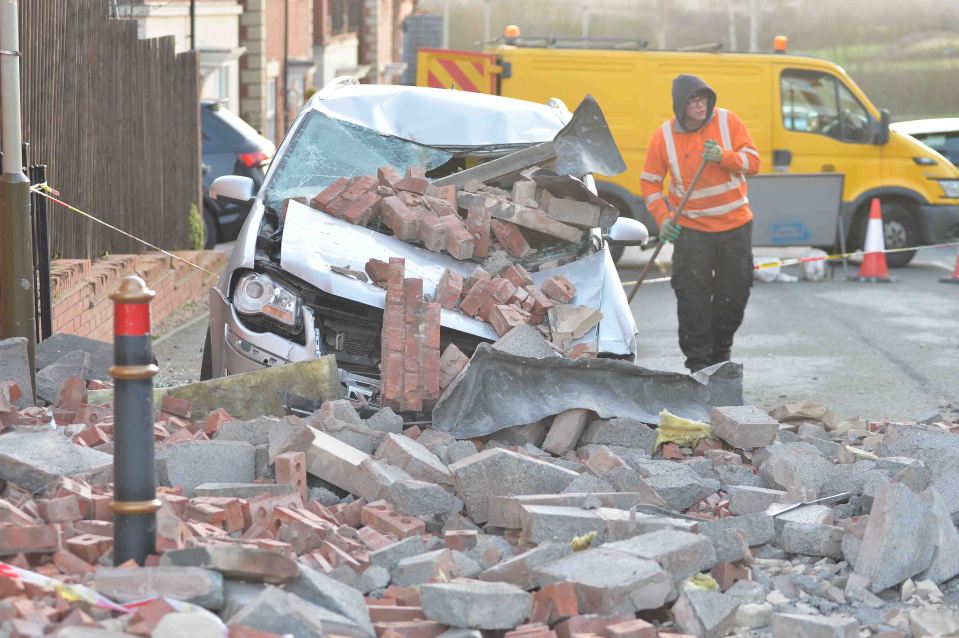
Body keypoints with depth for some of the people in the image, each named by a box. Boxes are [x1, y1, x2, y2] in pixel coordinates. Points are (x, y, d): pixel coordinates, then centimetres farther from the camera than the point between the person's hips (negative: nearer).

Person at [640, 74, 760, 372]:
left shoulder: (728, 122, -5)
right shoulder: (664, 136, -6)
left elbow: (752, 162, -7)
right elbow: (650, 183, 2)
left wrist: (723, 156, -25)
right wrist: (663, 219, -11)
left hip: (735, 224, 2)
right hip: (692, 228, -2)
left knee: (735, 292, 8)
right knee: (693, 296, -10)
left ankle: (720, 353, 27)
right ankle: (698, 362, -3)